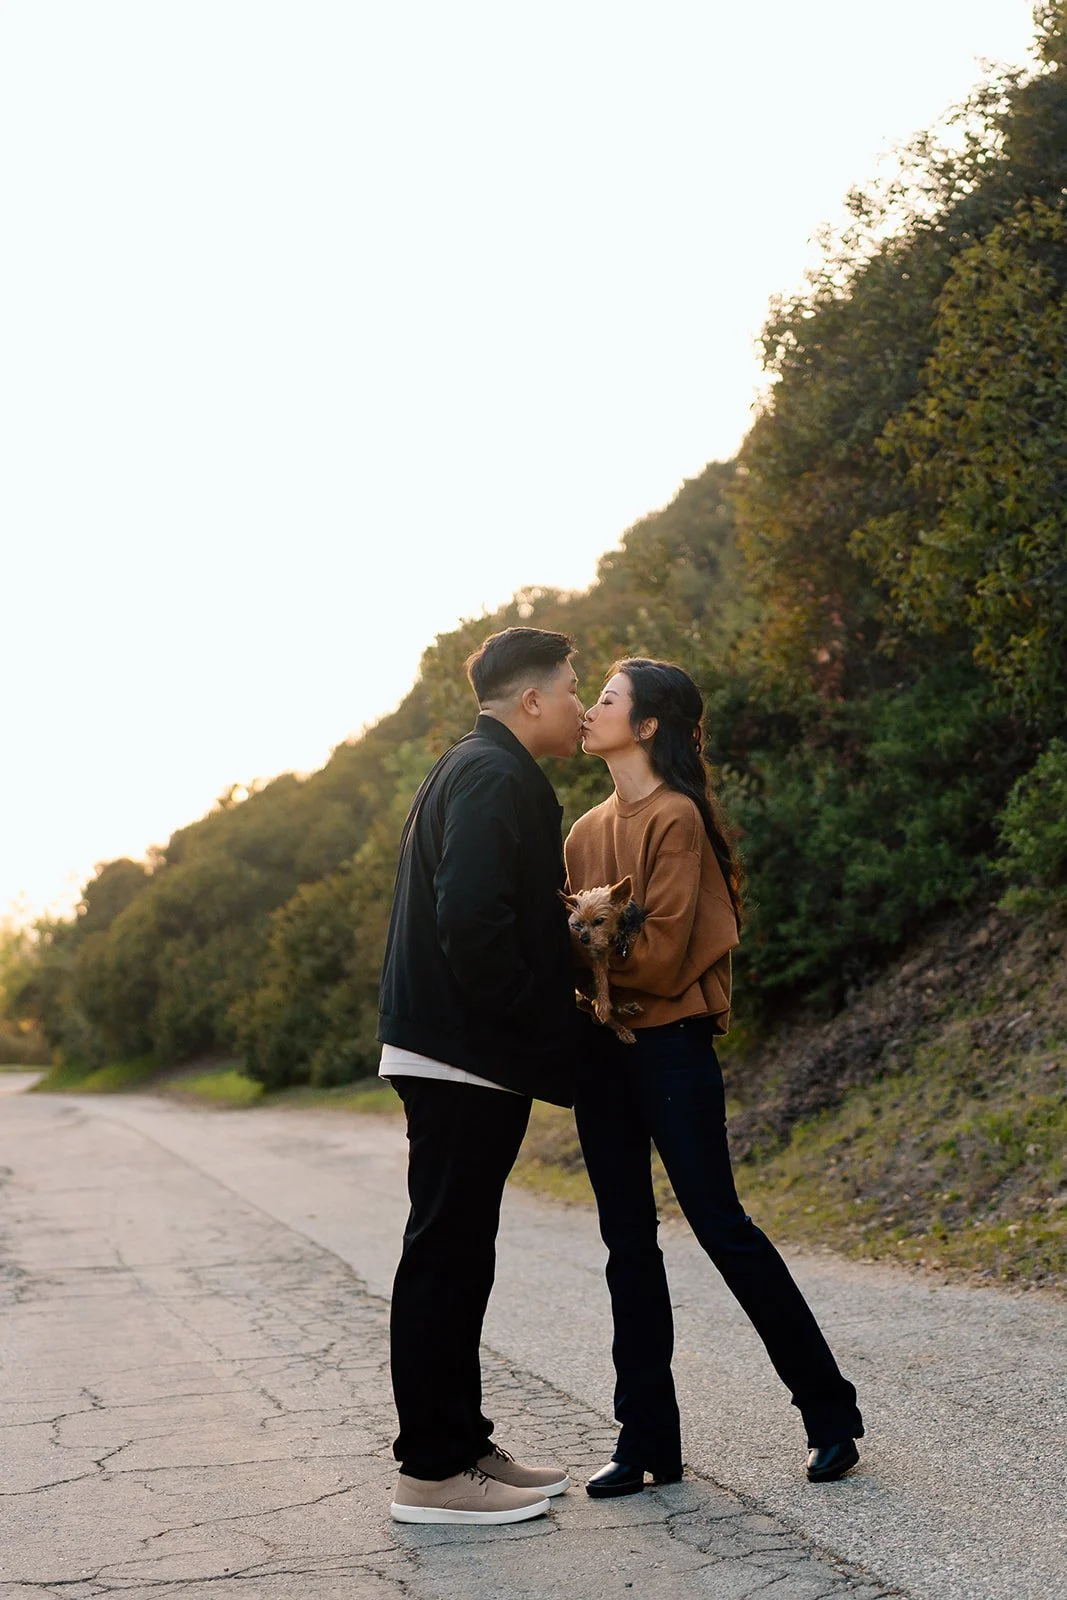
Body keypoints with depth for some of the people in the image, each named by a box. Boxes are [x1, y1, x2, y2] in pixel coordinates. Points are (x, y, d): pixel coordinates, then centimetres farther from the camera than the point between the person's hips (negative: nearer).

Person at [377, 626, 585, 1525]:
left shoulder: (472, 771, 19)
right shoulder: (496, 777, -13)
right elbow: (473, 920, -25)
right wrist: (534, 1033, -17)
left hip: (453, 1060, 10)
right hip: (465, 1057, -10)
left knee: (455, 1256, 14)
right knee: (447, 1257, -4)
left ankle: (461, 1443, 23)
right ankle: (434, 1471, 3)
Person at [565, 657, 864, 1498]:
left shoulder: (676, 818, -10)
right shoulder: (588, 830, 14)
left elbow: (660, 952, -16)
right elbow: (575, 933, 14)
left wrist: (578, 943, -12)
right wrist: (566, 941, -7)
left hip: (669, 1043, -8)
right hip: (601, 1050, 8)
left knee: (719, 1223, -5)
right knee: (628, 1241, 8)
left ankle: (830, 1410, 9)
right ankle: (648, 1440, 15)